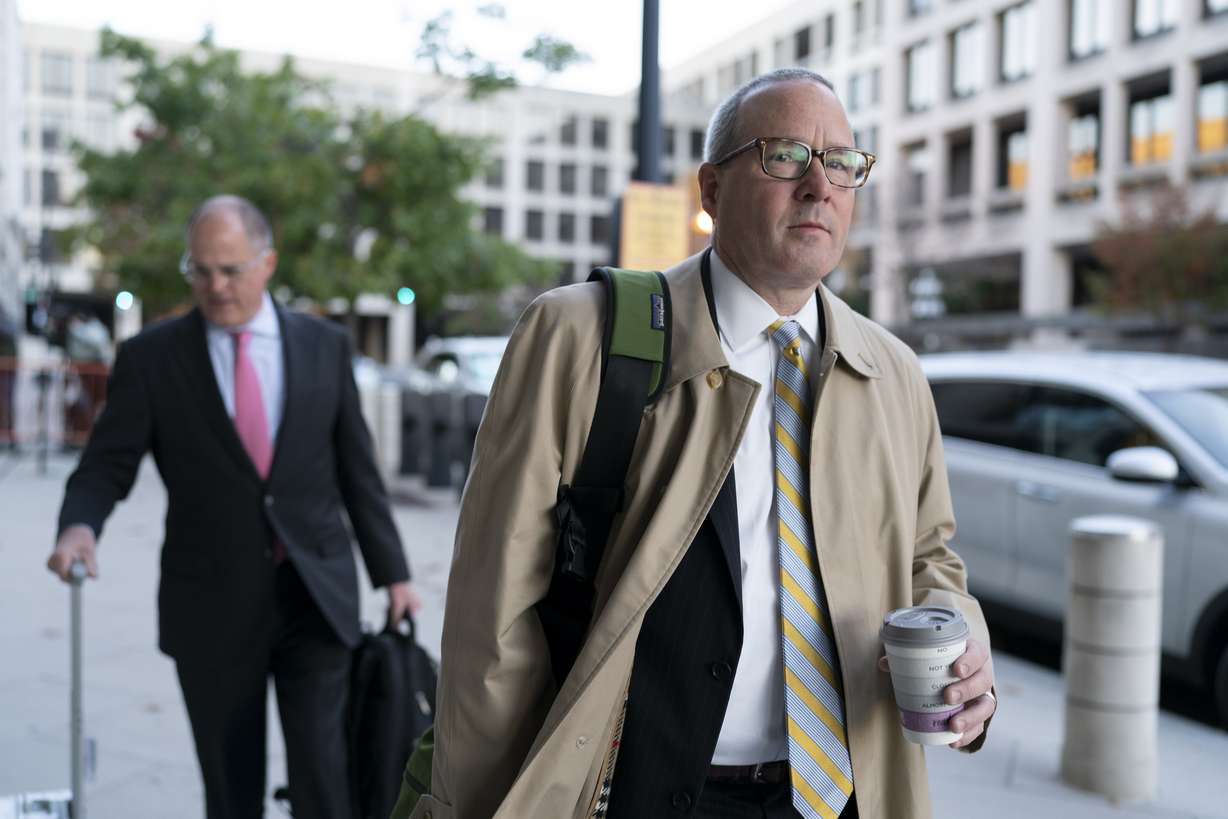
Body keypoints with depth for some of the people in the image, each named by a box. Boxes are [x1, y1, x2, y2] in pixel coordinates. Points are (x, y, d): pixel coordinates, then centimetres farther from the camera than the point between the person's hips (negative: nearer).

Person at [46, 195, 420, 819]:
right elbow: (106, 467, -2)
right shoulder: (150, 358, -1)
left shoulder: (325, 346, 3)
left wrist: (391, 573, 7)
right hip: (212, 609, 0)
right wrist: (79, 526, -24)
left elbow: (357, 470, 7)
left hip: (315, 598, 0)